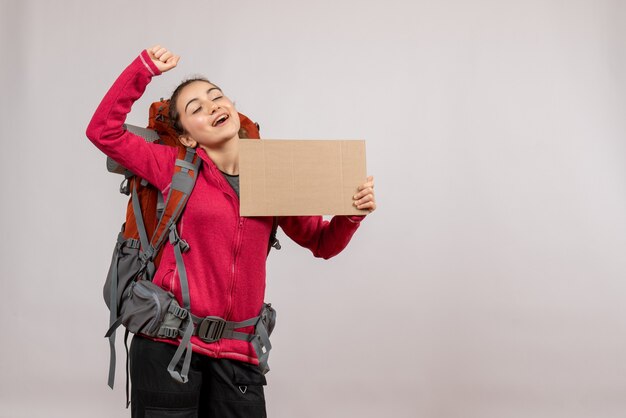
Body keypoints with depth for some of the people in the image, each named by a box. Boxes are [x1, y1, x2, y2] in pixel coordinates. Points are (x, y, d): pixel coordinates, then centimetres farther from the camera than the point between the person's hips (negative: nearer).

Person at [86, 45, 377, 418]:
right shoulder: (177, 169, 0)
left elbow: (323, 243, 15)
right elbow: (104, 131, -4)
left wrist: (352, 214, -5)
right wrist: (145, 68, -7)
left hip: (237, 353, 2)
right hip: (169, 343, -2)